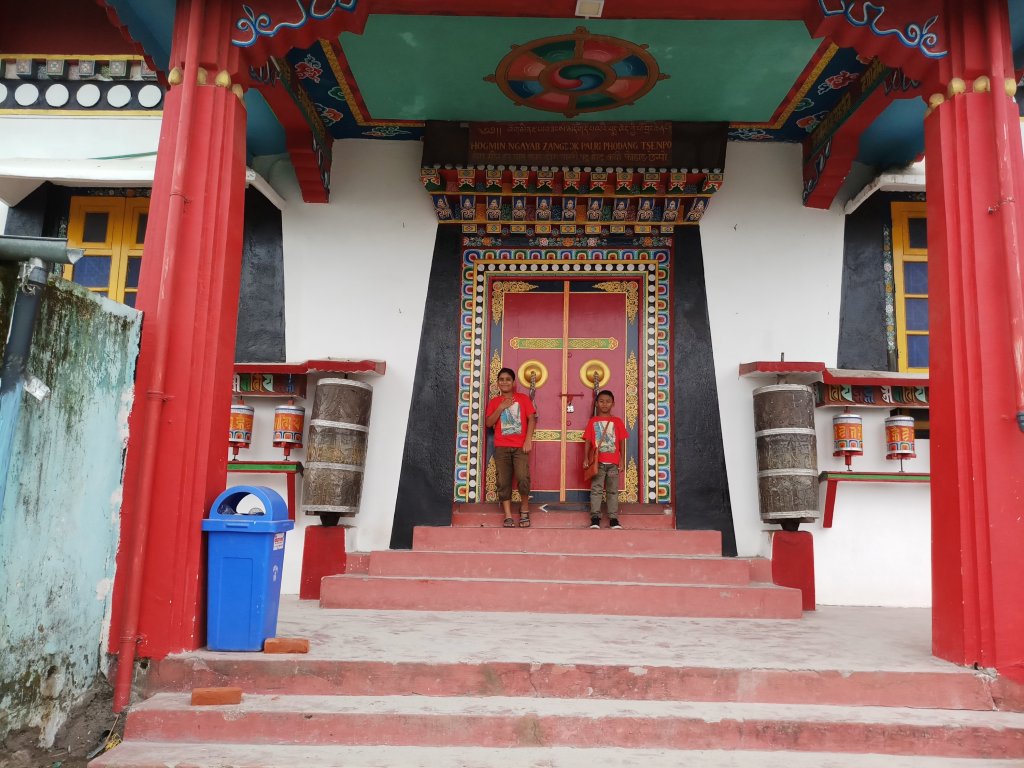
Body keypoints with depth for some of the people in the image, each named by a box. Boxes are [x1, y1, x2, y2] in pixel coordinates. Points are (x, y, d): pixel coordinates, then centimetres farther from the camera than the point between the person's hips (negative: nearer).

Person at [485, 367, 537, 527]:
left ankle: (524, 508, 8)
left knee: (523, 478, -15)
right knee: (503, 482, -2)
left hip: (520, 446, -2)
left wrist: (528, 440, -9)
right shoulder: (494, 402, 12)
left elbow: (531, 419, 1)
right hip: (501, 447, 2)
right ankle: (508, 516, 3)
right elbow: (488, 423, 3)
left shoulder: (523, 398, 7)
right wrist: (501, 408, -8)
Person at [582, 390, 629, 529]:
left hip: (613, 462, 1)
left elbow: (622, 442, 6)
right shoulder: (592, 421, 5)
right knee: (596, 489, -2)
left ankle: (613, 518, 8)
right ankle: (595, 518, 0)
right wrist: (586, 458, -5)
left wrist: (622, 460, 0)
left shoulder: (617, 421, 6)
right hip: (597, 462, -1)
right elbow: (588, 441, 4)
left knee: (613, 490, 5)